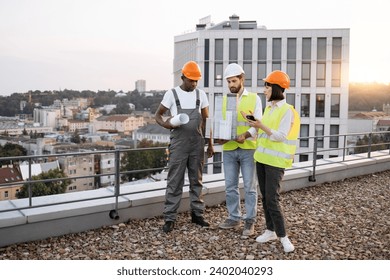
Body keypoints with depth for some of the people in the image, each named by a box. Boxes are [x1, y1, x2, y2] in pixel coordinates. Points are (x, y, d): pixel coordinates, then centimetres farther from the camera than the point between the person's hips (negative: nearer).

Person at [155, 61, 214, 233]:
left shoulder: (201, 95, 7)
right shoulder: (171, 94, -2)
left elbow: (206, 120, 11)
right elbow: (158, 115, 4)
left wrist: (210, 144, 9)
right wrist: (165, 124, -19)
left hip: (197, 144, 3)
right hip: (178, 144, -3)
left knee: (196, 180, 11)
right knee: (174, 182, -1)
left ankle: (197, 214, 22)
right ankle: (170, 218, 6)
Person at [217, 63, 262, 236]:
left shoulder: (254, 98, 2)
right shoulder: (223, 100, 10)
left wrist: (245, 135, -22)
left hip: (248, 149, -3)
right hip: (229, 149, 3)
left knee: (249, 186, 2)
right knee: (230, 186, 8)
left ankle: (249, 221, 11)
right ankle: (234, 218, 21)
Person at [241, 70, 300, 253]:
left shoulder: (287, 110, -11)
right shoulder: (268, 108, 13)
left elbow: (280, 136, -18)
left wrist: (261, 126, -26)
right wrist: (253, 123, 1)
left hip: (276, 161, -8)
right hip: (262, 157, 8)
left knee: (272, 199, -10)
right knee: (265, 197, 11)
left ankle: (282, 235, 1)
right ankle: (270, 231, 21)